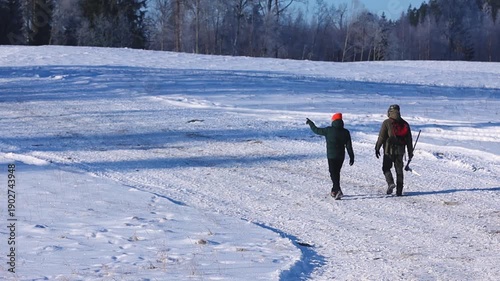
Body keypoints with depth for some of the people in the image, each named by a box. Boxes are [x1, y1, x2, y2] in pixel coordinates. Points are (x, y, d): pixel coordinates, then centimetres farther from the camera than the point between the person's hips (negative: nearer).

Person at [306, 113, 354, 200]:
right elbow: (349, 146, 1)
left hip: (331, 156, -4)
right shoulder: (345, 132, 1)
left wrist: (310, 123, 21)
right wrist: (351, 157, 6)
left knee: (333, 173, -6)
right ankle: (334, 191, 26)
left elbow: (316, 130, 4)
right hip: (341, 156, 4)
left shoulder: (328, 130, -8)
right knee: (337, 173, 18)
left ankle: (338, 190, -24)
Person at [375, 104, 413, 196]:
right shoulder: (405, 124, 7)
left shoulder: (386, 123, -6)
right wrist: (410, 152, 17)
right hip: (400, 151, 4)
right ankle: (399, 190, 7)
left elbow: (381, 137, -8)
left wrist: (377, 148, 0)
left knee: (386, 168, 9)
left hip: (389, 150, -4)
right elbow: (409, 140, 11)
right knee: (399, 170, 9)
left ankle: (390, 183, -15)